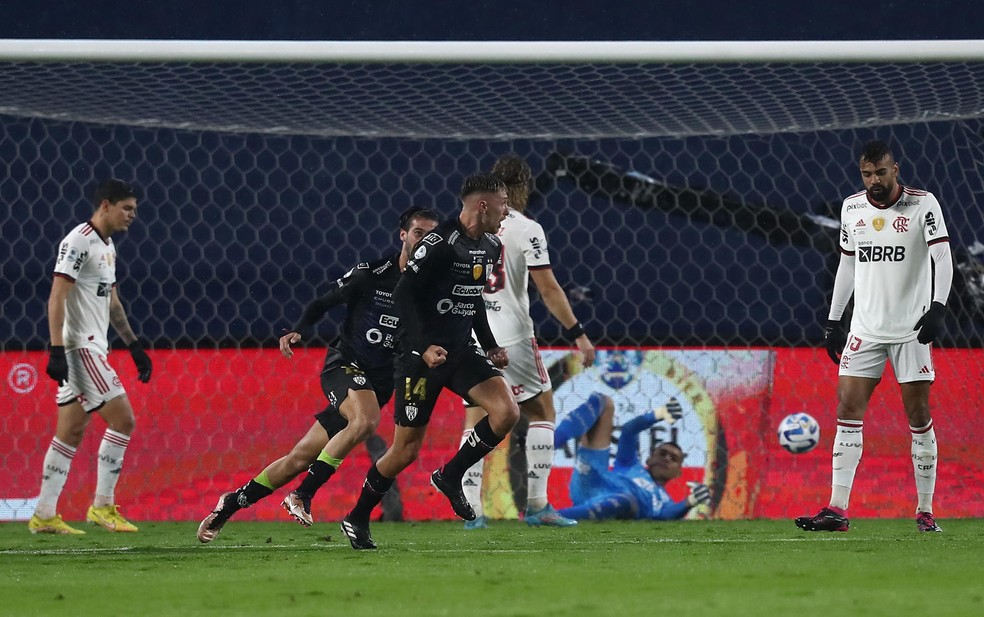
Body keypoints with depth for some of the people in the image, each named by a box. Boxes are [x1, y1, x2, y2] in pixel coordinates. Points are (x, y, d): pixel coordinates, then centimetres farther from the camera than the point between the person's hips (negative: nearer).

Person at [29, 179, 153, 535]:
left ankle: (44, 516, 9)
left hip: (93, 347, 10)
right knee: (122, 420, -11)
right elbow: (56, 298, -18)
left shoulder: (107, 246, 17)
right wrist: (56, 351, -25)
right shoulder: (78, 241, -13)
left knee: (71, 433, 8)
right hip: (80, 346, -10)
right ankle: (102, 506, -5)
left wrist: (133, 346, 25)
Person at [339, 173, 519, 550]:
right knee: (407, 449, -3)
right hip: (423, 355, -7)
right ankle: (357, 519, 16)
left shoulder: (491, 247, 9)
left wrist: (490, 347, 16)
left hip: (461, 351, 7)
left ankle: (450, 477, 4)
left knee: (507, 412, -15)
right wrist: (423, 347, -27)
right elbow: (403, 292, -20)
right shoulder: (441, 243, -18)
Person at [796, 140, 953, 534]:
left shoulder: (923, 205, -6)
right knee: (848, 409, -6)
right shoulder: (851, 208, 8)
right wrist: (832, 321, 15)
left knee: (919, 416, -2)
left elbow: (943, 258, -14)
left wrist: (937, 308, -29)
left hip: (911, 329, -4)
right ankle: (837, 511, -8)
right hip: (865, 329, 4)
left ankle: (925, 512, 5)